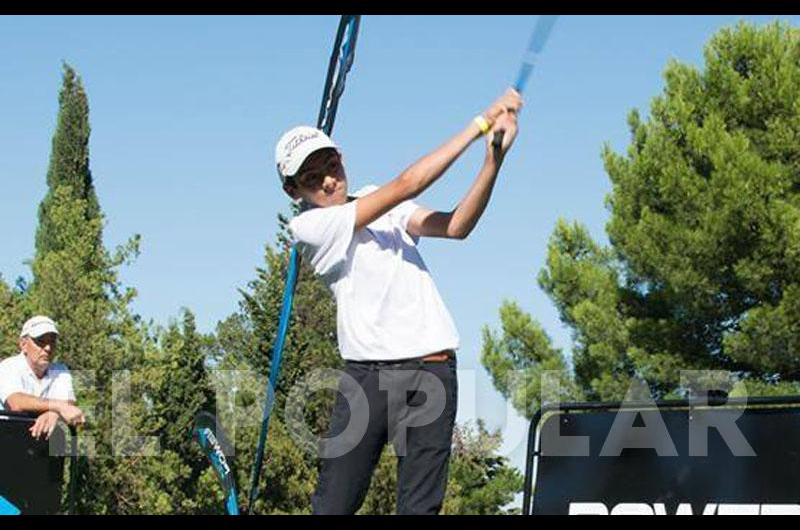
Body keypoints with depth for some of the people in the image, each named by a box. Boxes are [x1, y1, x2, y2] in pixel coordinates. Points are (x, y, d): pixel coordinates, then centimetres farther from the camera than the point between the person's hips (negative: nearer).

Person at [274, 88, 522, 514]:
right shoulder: (309, 227, -3)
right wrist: (481, 122, -6)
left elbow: (455, 226, 1)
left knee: (419, 507, -1)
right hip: (368, 377, -4)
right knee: (332, 506, -5)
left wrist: (494, 160, -15)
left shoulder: (379, 201, 16)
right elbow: (405, 186, -9)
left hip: (433, 372, 4)